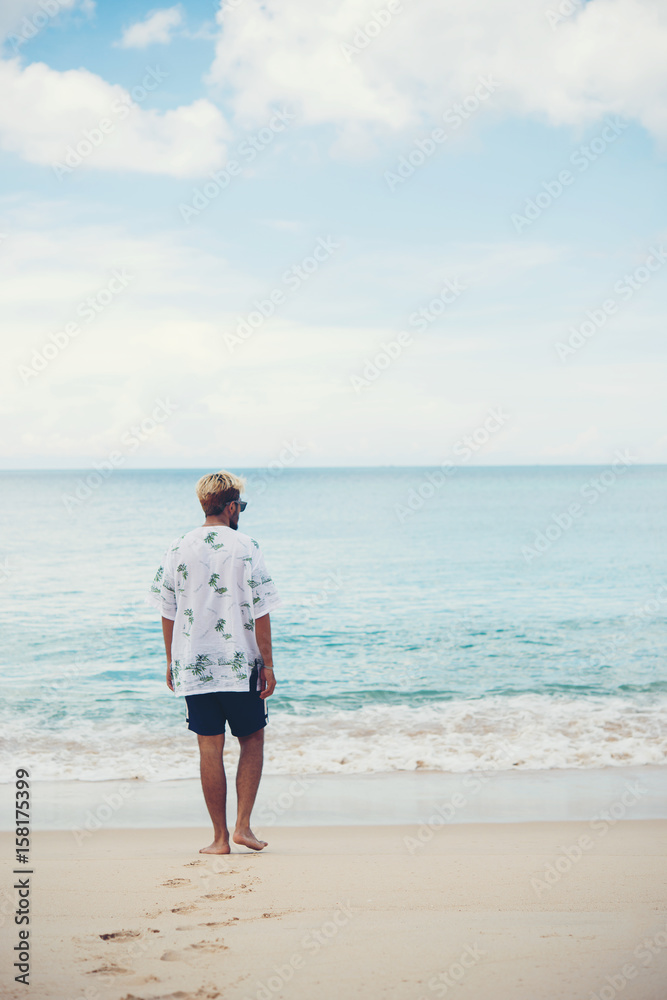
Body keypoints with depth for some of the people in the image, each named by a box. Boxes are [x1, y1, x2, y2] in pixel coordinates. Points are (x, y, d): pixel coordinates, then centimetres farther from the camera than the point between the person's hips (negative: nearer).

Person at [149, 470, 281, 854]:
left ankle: (220, 837, 10)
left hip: (192, 665, 2)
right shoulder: (246, 547, -7)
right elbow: (260, 612, -8)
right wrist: (268, 663, -2)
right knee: (252, 739, 14)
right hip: (240, 664, -2)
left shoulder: (179, 548, 2)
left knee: (210, 748, 6)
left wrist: (171, 661, 15)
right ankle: (243, 825, 7)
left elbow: (168, 611, 6)